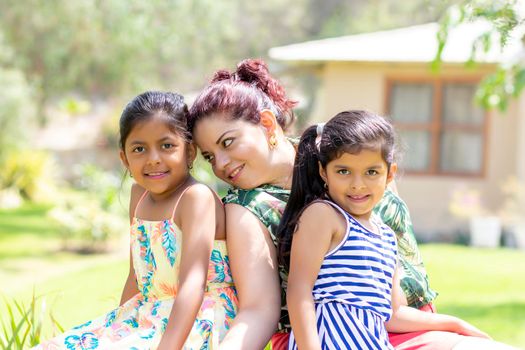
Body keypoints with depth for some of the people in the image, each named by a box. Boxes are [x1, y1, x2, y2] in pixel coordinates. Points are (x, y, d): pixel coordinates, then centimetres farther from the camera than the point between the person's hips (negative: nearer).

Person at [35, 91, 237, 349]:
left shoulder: (196, 197, -15)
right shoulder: (139, 194, 9)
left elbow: (193, 284, -26)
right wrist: (116, 328, 22)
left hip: (197, 325, -8)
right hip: (147, 319, 8)